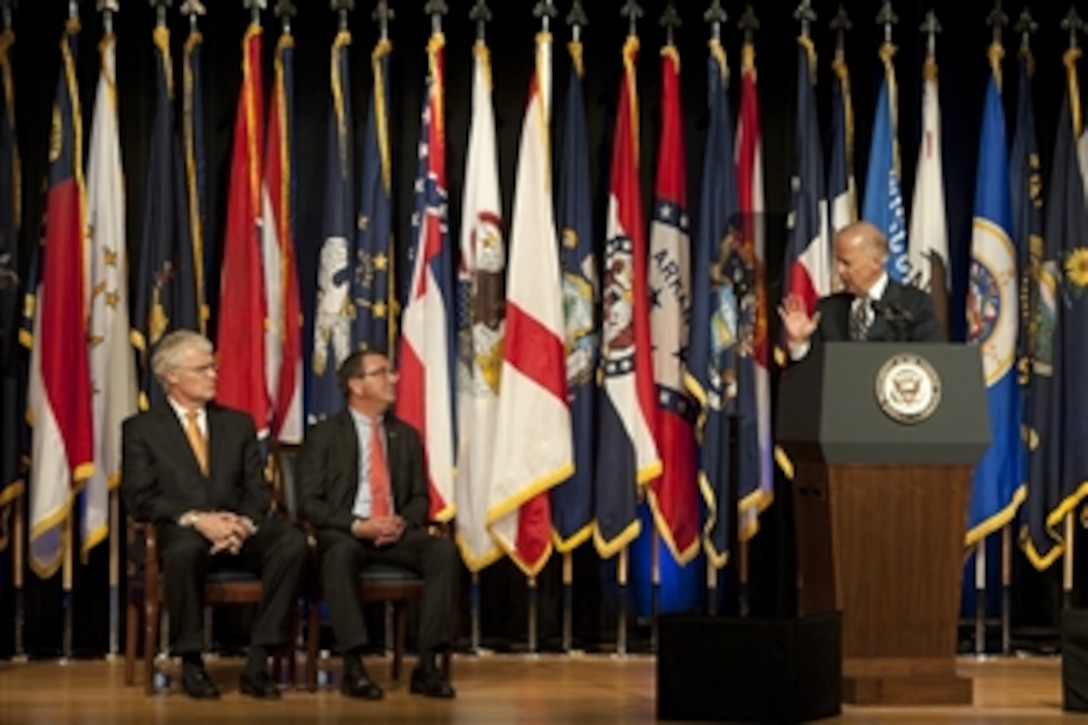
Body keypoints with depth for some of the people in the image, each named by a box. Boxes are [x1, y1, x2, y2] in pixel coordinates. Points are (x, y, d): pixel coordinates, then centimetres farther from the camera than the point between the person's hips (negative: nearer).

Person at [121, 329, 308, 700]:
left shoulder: (238, 423, 20)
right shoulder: (141, 429, 9)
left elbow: (257, 489, 13)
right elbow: (140, 498, -3)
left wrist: (244, 523, -10)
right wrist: (195, 519, -18)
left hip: (237, 530, 4)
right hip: (179, 531, -3)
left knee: (292, 541, -28)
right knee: (185, 549, -41)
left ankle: (257, 663, -26)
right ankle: (191, 662, -22)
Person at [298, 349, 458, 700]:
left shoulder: (406, 436, 18)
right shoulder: (323, 435, 4)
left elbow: (420, 497, 16)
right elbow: (309, 501, -3)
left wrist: (403, 521, -8)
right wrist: (357, 525, -18)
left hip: (397, 534, 4)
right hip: (344, 534, -4)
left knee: (443, 549, -27)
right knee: (341, 553, -40)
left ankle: (427, 665, -28)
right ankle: (353, 667, -36)